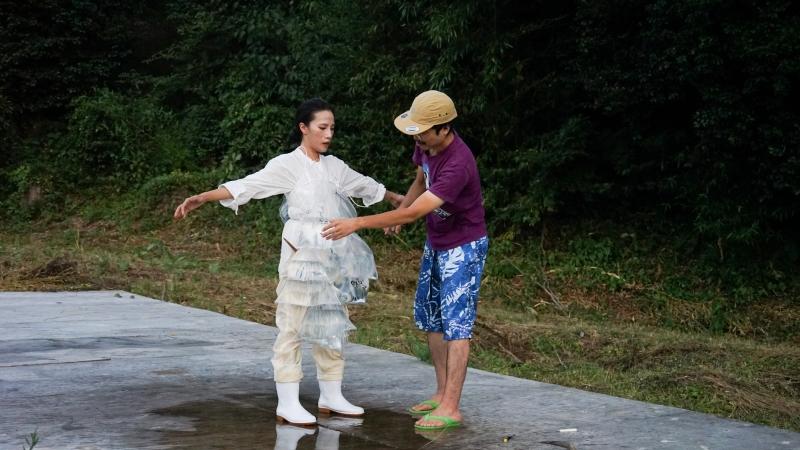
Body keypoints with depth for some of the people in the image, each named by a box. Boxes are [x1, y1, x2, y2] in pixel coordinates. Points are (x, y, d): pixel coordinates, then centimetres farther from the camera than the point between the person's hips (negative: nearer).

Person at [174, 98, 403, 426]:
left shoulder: (334, 167, 12)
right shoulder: (288, 165, -7)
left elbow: (366, 186, 28)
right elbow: (247, 185, -18)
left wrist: (396, 199, 42)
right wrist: (201, 198, -30)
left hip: (333, 259, 7)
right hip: (302, 256, -7)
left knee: (332, 325, 12)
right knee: (292, 326, -5)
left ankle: (331, 396, 22)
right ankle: (287, 404, 0)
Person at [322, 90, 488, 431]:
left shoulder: (457, 164, -34)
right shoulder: (426, 145, -8)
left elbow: (413, 213, -36)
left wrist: (358, 223, -35)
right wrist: (397, 213, -4)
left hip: (463, 248, -9)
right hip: (435, 243, 9)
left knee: (455, 324, -7)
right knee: (430, 318, 13)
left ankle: (451, 408, -4)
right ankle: (442, 393, 23)